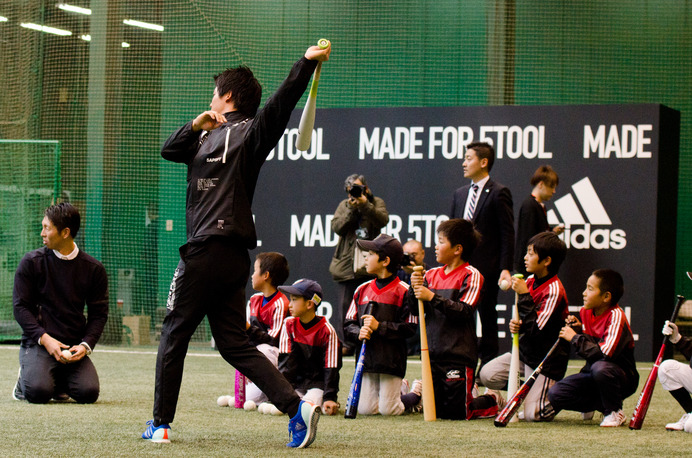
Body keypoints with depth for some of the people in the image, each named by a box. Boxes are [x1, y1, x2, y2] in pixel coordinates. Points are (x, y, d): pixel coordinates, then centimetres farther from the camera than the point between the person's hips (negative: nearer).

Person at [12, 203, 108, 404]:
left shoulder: (94, 269, 4)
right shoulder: (31, 262, 1)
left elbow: (99, 313, 8)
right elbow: (20, 306, -1)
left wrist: (85, 345, -10)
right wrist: (44, 338, -15)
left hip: (74, 346, 2)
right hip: (37, 342, -2)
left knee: (88, 392, -21)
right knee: (39, 392, -28)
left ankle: (60, 381, 14)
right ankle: (26, 378, 11)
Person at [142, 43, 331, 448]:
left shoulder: (249, 133, -5)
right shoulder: (209, 137, 22)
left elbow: (281, 103, -18)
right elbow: (169, 151, 24)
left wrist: (307, 64, -30)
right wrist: (196, 126, 5)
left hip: (211, 249, -9)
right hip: (231, 258, 9)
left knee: (174, 334, 3)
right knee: (234, 343, 5)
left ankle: (161, 424, 10)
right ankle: (296, 407, -7)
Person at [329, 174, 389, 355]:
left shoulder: (376, 203, 10)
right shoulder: (344, 205, 15)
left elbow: (383, 220, -10)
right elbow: (336, 227, -1)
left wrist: (365, 204, -17)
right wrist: (351, 209, -10)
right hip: (347, 264, 2)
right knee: (345, 304, -3)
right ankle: (346, 344, 0)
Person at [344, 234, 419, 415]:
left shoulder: (403, 290, -6)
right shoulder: (362, 290, 10)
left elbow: (410, 328, -11)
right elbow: (348, 325, 10)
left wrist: (379, 327, -17)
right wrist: (359, 333, -12)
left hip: (392, 361, -5)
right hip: (366, 360, 5)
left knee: (388, 410, -7)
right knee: (365, 409, 0)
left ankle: (416, 395, 24)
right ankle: (401, 388, 27)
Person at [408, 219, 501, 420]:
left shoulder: (471, 275, -7)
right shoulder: (431, 275, 11)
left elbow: (464, 312, -18)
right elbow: (416, 311, 8)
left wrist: (432, 297, -23)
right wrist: (414, 289, -11)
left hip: (459, 355, -6)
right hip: (433, 354, 6)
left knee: (456, 413, -4)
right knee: (434, 410, 9)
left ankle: (492, 402, 22)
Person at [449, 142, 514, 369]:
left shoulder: (498, 193, -5)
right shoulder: (460, 193, 16)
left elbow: (507, 234, -8)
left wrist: (505, 268, -15)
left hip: (486, 268, -6)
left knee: (487, 316, -1)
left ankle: (488, 364, 5)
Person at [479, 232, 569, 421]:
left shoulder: (554, 290, -21)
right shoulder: (530, 281, 4)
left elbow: (535, 329, -26)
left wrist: (524, 295, -26)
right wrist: (516, 325, -9)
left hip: (546, 361, -8)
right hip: (525, 351, 8)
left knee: (533, 414, -15)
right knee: (487, 375, -8)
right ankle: (533, 392, 8)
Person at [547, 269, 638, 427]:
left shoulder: (616, 316, -21)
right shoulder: (586, 312, 2)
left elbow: (603, 355, -32)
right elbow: (586, 348, 9)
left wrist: (575, 338, -23)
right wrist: (578, 330, -9)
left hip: (622, 378, -6)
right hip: (591, 374, 6)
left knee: (600, 368, -41)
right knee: (555, 395, -14)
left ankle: (615, 412, -14)